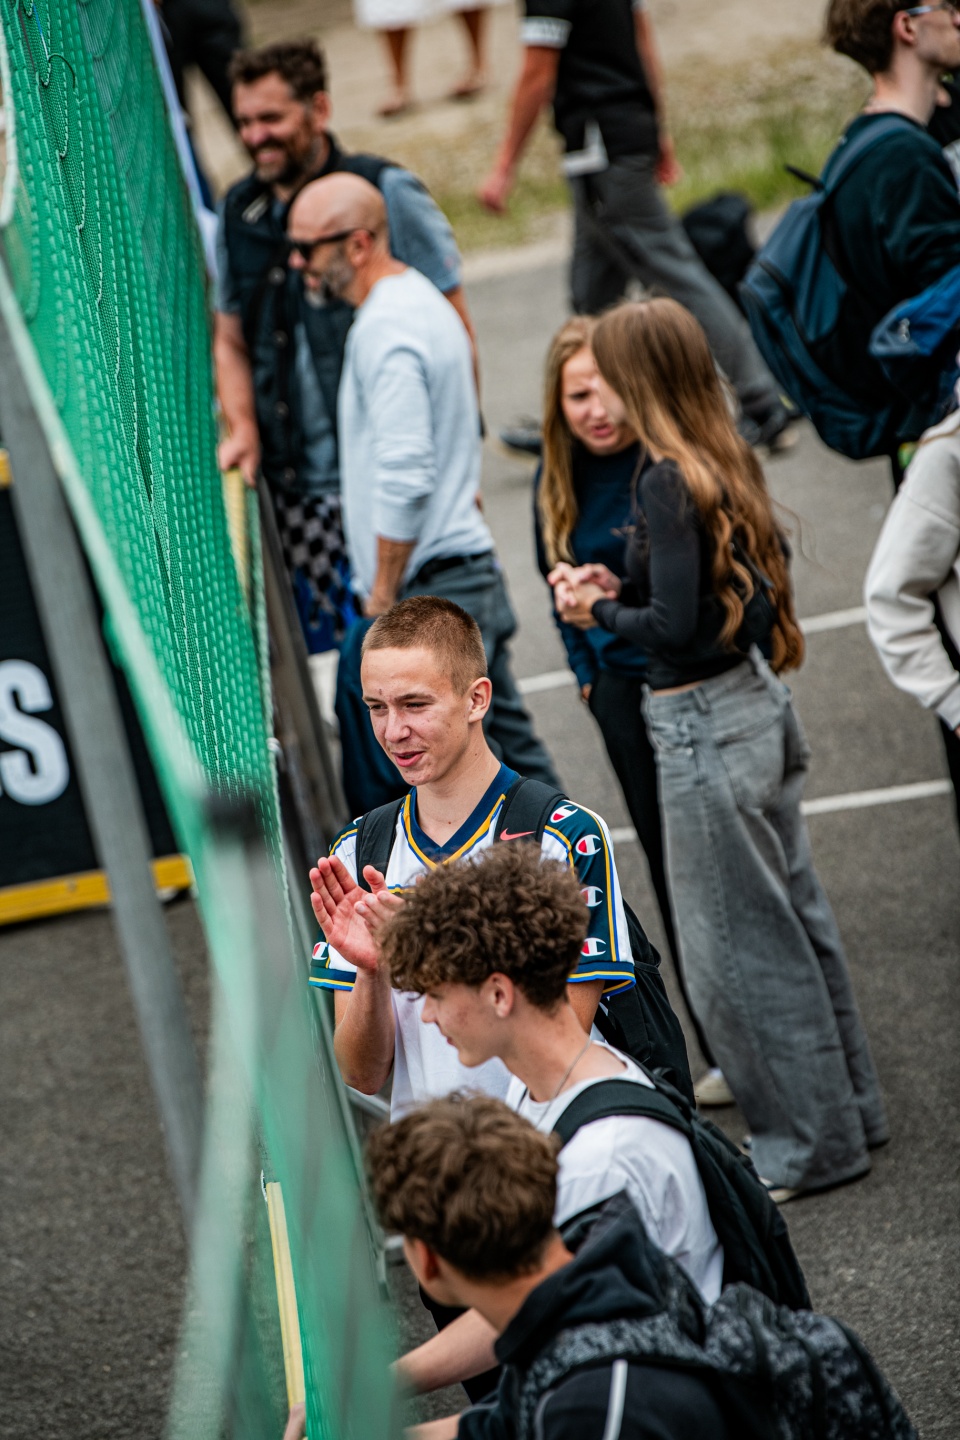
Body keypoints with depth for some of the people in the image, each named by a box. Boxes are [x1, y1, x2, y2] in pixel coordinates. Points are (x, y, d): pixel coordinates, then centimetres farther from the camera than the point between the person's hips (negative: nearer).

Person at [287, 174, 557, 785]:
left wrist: (382, 597, -17)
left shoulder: (386, 331, -18)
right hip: (473, 567, 11)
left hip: (431, 590, -11)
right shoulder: (421, 297, 15)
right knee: (510, 749, 14)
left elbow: (404, 478, -24)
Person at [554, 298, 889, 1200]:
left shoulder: (668, 484, -21)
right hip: (759, 704, 9)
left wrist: (599, 614, -6)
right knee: (793, 916, 19)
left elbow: (674, 627, -23)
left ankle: (811, 1146, 13)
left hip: (705, 728, -9)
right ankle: (848, 1106, 30)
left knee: (735, 945, 3)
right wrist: (620, 590, 10)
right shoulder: (727, 465, 5)